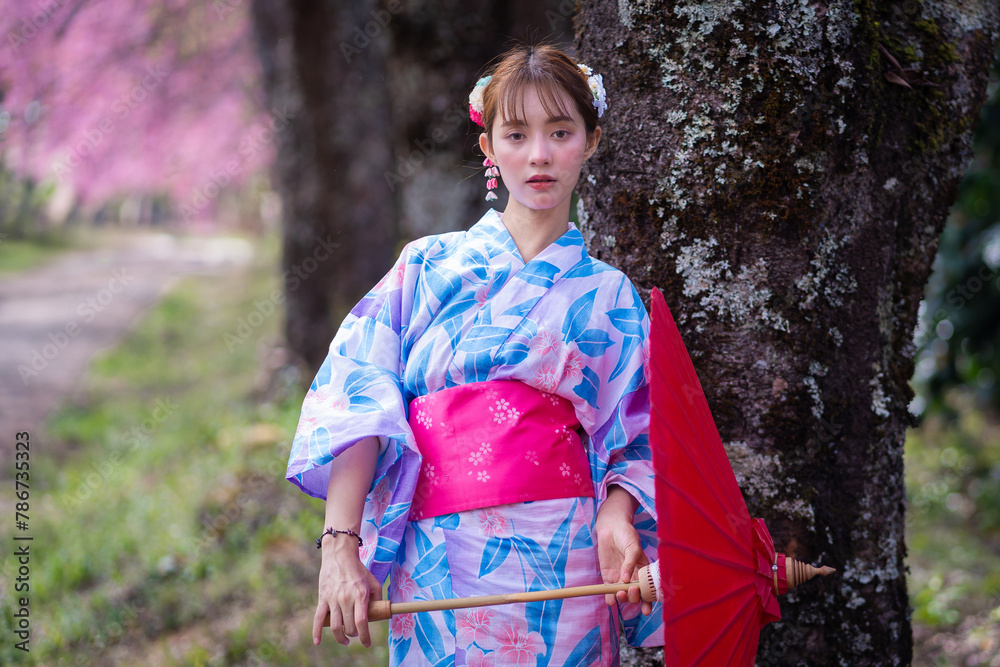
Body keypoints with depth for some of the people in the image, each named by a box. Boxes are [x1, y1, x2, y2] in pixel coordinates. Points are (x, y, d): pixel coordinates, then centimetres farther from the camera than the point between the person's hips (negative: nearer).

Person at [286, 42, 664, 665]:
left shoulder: (610, 298, 9)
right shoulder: (429, 267, 7)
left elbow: (635, 444, 6)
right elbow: (354, 402, -2)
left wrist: (615, 518, -16)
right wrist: (340, 545, -14)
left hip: (562, 567, 1)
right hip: (436, 564, 0)